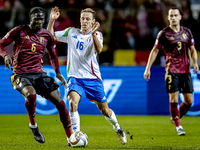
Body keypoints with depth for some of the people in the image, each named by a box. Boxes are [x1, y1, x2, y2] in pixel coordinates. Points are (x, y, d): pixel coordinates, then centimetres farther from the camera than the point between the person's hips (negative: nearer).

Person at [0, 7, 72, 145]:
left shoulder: (47, 35, 7)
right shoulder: (19, 31, -3)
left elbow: (53, 55, 23)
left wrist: (58, 73, 14)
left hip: (39, 74, 4)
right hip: (21, 75, -4)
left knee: (60, 102, -7)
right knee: (31, 94, -36)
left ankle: (71, 137, 5)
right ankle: (33, 125, -9)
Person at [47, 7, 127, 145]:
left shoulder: (96, 35, -2)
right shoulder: (71, 32, 5)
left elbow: (99, 50, -22)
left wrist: (93, 34, -38)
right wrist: (52, 20, -9)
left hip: (93, 78, 0)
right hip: (75, 76, 0)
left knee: (105, 110, 9)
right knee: (73, 103, -27)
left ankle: (117, 128, 38)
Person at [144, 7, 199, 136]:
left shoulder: (187, 32, 9)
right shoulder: (164, 34, -2)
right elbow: (155, 51, 3)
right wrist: (148, 68, -2)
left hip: (186, 70, 4)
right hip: (172, 71, -4)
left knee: (189, 101, 3)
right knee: (174, 99, -10)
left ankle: (176, 118, 28)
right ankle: (178, 126, 1)